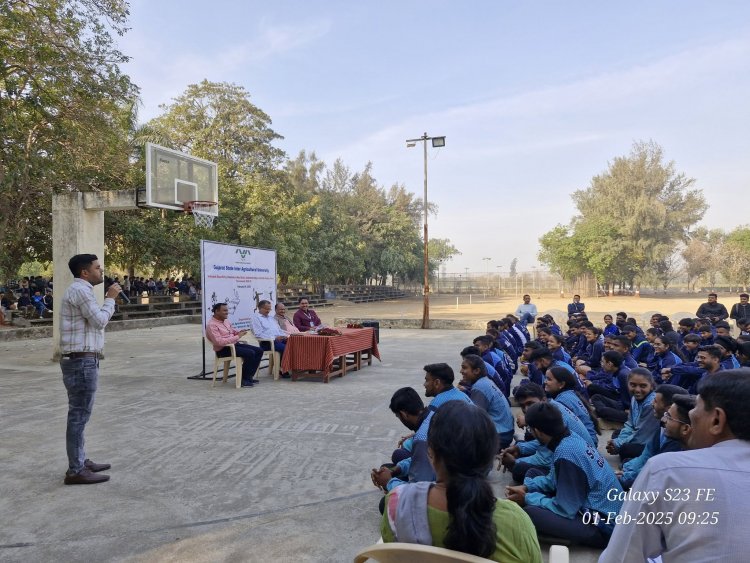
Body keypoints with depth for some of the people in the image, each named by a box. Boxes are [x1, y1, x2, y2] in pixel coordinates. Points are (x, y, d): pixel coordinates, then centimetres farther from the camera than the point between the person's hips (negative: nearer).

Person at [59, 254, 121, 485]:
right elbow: (100, 320, -15)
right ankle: (76, 471, 1)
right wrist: (110, 298, -6)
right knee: (79, 415, -5)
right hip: (81, 362, -11)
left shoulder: (80, 290, 17)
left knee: (79, 414, 16)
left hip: (81, 360, 11)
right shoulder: (80, 290, -15)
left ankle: (81, 461, 26)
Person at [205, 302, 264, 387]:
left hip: (234, 344, 9)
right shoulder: (212, 325, -16)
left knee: (259, 351, -1)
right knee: (250, 353, -27)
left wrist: (239, 332, 2)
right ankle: (243, 379, -13)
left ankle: (249, 376, 4)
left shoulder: (226, 320, 12)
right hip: (223, 349, -9)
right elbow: (219, 342, -26)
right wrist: (237, 337, -23)